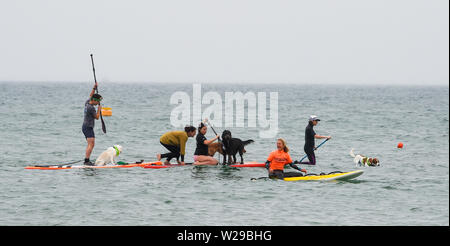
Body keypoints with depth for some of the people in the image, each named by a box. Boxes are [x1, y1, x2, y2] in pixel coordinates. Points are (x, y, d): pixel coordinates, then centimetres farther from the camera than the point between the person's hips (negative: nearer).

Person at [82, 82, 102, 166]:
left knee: (90, 144, 15)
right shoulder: (91, 108, -19)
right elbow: (97, 117, -10)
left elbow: (90, 96, 27)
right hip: (88, 127, -10)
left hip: (85, 127, 10)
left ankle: (87, 160, 15)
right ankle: (87, 160, -25)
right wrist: (99, 109, 3)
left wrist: (94, 88, 23)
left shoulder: (87, 103, 7)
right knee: (91, 144, -16)